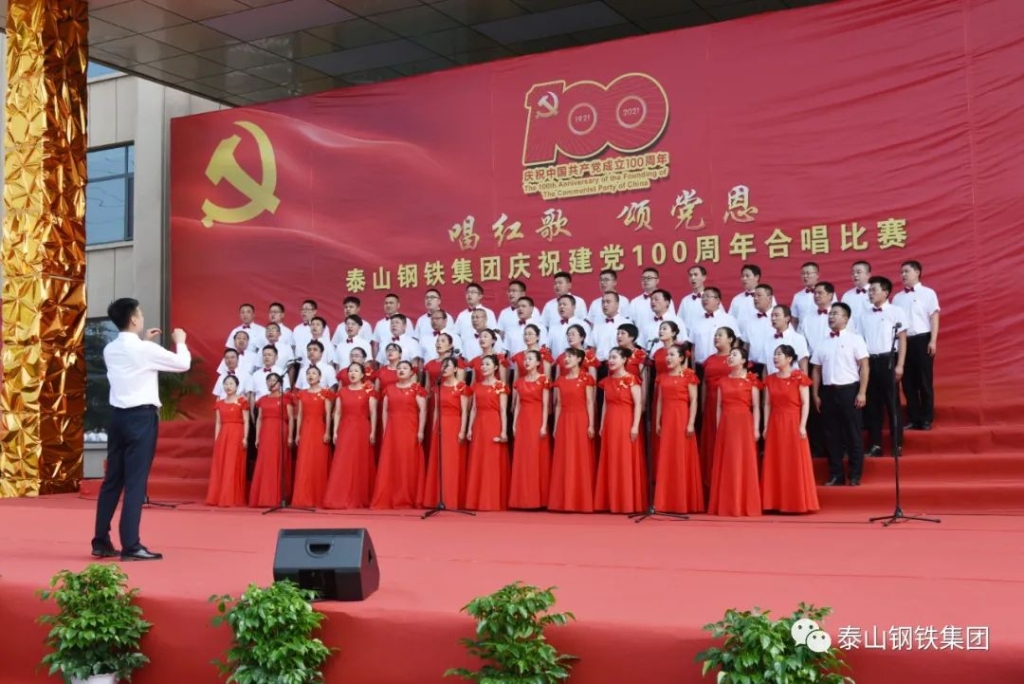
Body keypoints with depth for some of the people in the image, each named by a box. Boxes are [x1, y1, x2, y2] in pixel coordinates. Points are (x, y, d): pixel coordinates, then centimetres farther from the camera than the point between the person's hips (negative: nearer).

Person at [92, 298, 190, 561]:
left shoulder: (110, 349, 8)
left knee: (113, 479, 11)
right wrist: (180, 341, 13)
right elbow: (183, 363, -5)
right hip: (141, 417, -7)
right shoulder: (145, 349, -13)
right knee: (135, 481, -5)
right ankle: (130, 545, -4)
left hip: (119, 416, 7)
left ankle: (101, 542, 16)